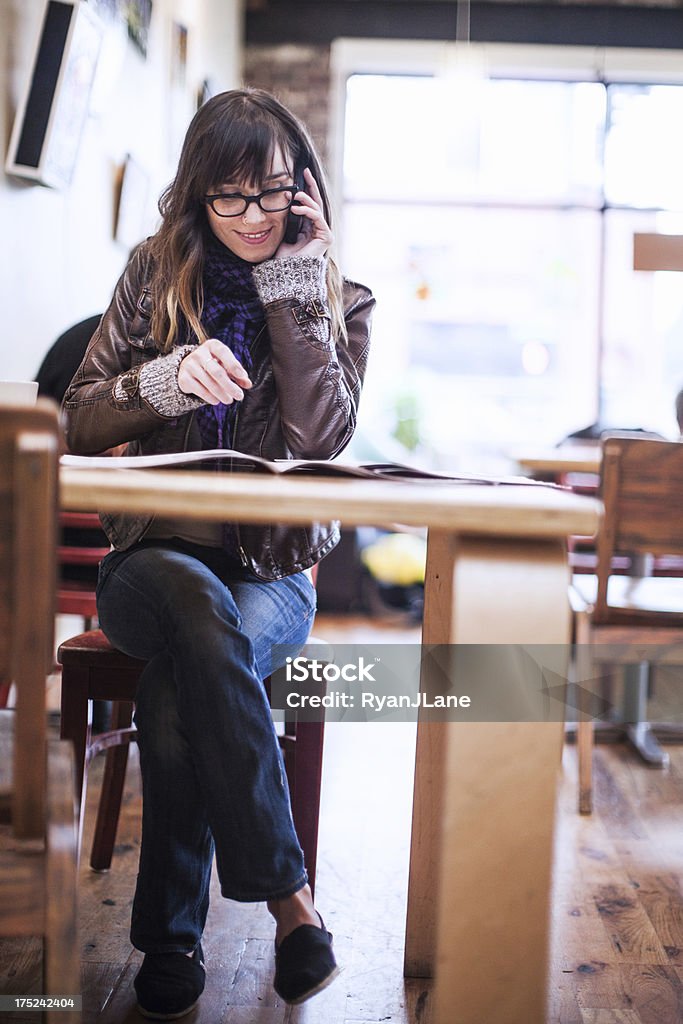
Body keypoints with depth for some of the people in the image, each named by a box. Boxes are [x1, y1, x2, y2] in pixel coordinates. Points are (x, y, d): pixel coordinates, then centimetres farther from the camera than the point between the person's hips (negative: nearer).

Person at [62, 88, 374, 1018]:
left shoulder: (339, 301, 4)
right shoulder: (156, 273, 6)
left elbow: (319, 440, -13)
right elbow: (79, 423, 2)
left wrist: (294, 288, -11)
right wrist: (166, 379, -18)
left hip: (276, 568, 0)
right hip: (154, 554, 1)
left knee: (178, 688, -32)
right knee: (200, 607, -36)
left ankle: (172, 934, -14)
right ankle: (289, 898, -29)